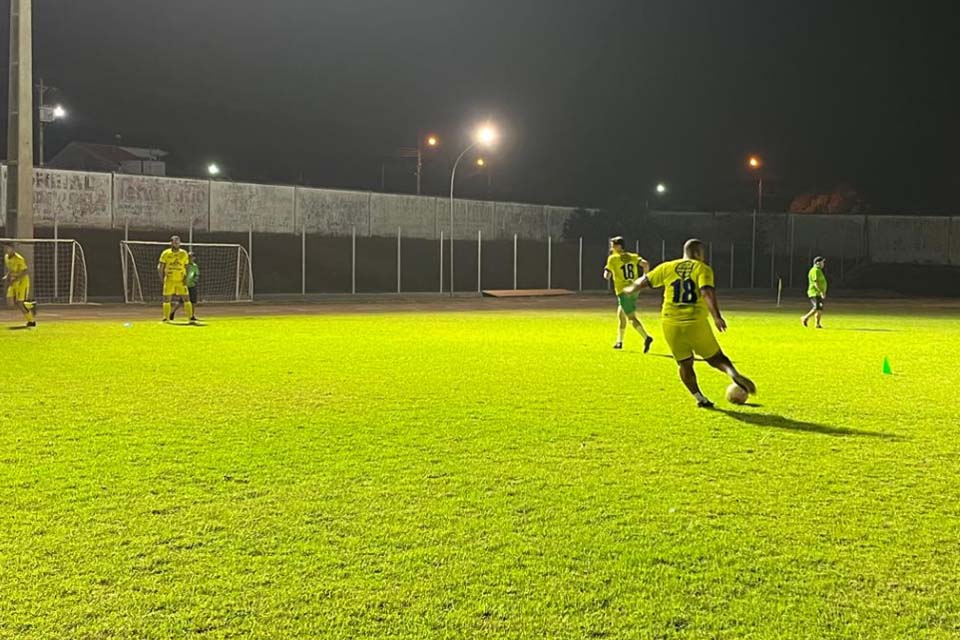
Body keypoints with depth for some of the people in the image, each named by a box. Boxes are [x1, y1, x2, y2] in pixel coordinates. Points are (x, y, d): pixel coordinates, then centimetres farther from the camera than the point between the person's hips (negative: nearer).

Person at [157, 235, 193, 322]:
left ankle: (191, 317, -1)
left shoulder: (184, 253, 5)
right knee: (166, 299, 1)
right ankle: (166, 318, 9)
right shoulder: (166, 253, 0)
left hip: (181, 281, 1)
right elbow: (160, 267, 2)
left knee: (186, 298, -4)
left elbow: (186, 267, 10)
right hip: (169, 280, 0)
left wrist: (186, 277, -3)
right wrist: (162, 278, -6)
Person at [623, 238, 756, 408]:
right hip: (696, 324, -3)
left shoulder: (667, 267, 11)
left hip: (671, 324, 3)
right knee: (715, 358, 10)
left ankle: (700, 398, 10)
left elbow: (645, 281, 17)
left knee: (684, 364, 15)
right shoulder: (703, 269, 1)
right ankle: (734, 374, -17)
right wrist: (717, 316, -22)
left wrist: (631, 288, 36)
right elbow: (707, 292, -16)